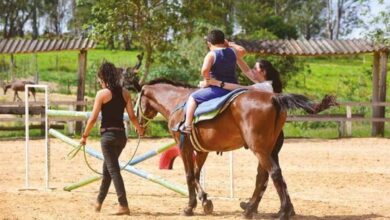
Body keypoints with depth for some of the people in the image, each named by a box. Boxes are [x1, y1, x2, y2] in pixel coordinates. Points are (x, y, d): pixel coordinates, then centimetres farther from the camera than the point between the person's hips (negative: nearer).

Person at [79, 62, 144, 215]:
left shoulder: (102, 93, -9)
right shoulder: (125, 93, 6)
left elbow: (93, 118, -9)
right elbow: (132, 116, 4)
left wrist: (84, 136, 2)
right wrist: (139, 129, 24)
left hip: (108, 135, -6)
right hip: (121, 135, 6)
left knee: (113, 170, -4)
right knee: (107, 168, 20)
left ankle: (124, 205, -10)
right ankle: (99, 201, 32)